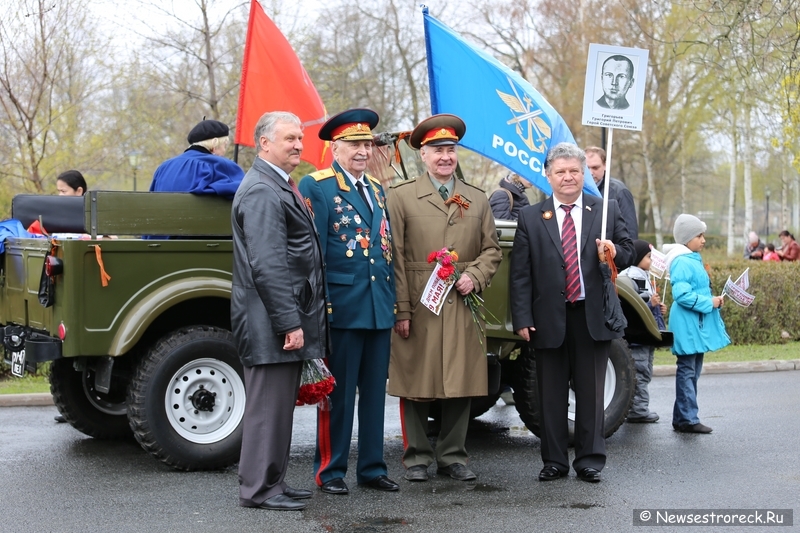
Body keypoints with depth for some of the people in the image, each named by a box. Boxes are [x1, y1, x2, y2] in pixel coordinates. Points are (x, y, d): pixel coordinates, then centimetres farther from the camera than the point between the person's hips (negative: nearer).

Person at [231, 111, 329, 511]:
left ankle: (273, 482, 23)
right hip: (271, 324, -10)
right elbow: (267, 266, -23)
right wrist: (290, 324, -23)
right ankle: (258, 489, 5)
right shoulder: (261, 191, -16)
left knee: (280, 404, 15)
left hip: (288, 319, 10)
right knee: (268, 405, -3)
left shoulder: (280, 188, 18)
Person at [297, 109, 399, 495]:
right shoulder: (316, 187, -5)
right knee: (338, 394, 1)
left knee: (375, 392, 12)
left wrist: (393, 304, 15)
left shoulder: (377, 190, 17)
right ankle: (330, 471, 12)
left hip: (380, 309, 6)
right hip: (342, 308, -6)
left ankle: (372, 467, 21)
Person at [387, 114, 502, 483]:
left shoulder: (478, 200, 14)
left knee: (461, 384, 6)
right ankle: (417, 458, 14)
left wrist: (474, 277, -5)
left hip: (463, 309, 3)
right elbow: (395, 258, -2)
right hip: (417, 309, -3)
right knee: (415, 386, 2)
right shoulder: (401, 197, 2)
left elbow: (492, 249, 15)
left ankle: (453, 456, 18)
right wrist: (401, 310, -8)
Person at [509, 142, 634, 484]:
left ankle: (590, 460, 14)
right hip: (548, 319, 0)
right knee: (551, 395, 7)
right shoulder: (530, 218, 4)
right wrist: (522, 319, -7)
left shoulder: (607, 210, 6)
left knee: (591, 392, 5)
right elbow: (519, 273, 1)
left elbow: (628, 253, 9)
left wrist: (615, 253, -16)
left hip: (593, 317, 0)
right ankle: (554, 461, 16)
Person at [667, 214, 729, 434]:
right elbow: (682, 295, -24)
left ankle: (683, 418, 19)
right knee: (687, 371, -5)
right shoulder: (682, 262, -15)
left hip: (698, 324, 10)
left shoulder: (694, 260, 16)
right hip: (688, 326, -10)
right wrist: (709, 302, -18)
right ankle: (688, 419, -2)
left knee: (693, 372, 13)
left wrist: (714, 300, 9)